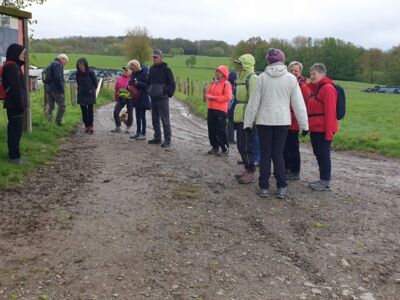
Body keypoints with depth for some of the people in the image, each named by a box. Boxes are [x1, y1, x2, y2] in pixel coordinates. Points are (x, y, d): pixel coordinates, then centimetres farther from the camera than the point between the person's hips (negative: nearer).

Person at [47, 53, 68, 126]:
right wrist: (62, 89, -17)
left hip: (50, 89, 10)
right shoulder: (58, 65, -11)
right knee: (62, 106, 0)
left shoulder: (52, 64, 21)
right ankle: (58, 121, 1)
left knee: (51, 106, 12)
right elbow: (58, 78, -21)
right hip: (57, 90, -9)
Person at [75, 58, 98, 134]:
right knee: (83, 110, 5)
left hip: (90, 94, -4)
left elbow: (95, 82, -2)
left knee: (90, 110, -6)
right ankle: (86, 126, 13)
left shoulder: (90, 72, -12)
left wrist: (92, 90, 5)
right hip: (81, 94, 4)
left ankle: (90, 126, 1)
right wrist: (80, 89, 11)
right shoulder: (78, 73, -1)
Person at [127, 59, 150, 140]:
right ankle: (138, 132, 21)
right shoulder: (134, 74, 9)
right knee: (137, 115, 13)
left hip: (143, 97, -8)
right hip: (136, 97, 8)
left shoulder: (144, 73, -13)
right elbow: (130, 82, 17)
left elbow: (147, 85, -18)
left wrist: (137, 83, -26)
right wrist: (129, 86, -4)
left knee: (142, 116, -4)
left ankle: (143, 134, 2)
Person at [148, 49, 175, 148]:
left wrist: (168, 94, -11)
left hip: (162, 99, -7)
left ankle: (167, 140, -3)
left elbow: (172, 84, -8)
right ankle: (157, 138, 21)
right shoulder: (152, 68, 13)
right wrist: (150, 91, 14)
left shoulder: (166, 69, -7)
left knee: (165, 120, -6)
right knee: (155, 120, 12)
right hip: (153, 98, 7)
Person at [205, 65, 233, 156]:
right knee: (211, 130, 12)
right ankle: (215, 147, 24)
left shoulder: (226, 84, -7)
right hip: (211, 109, 8)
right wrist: (208, 96, -3)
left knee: (221, 131, -6)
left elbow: (227, 97, -18)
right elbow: (208, 93, 22)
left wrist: (214, 97, -17)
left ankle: (225, 149, 4)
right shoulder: (213, 83, 17)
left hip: (220, 110, -8)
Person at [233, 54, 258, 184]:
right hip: (240, 117, 10)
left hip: (246, 118, -10)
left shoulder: (251, 78, -12)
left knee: (246, 146, -6)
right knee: (241, 145, 15)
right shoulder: (242, 78, 18)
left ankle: (250, 172, 2)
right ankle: (247, 168, 26)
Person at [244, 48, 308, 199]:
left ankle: (264, 187, 11)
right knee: (278, 154, 9)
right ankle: (281, 188, 10)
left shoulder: (262, 77, -3)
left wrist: (248, 122, 7)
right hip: (282, 120, 1)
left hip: (264, 120, -1)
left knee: (265, 154, 8)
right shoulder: (291, 78, -2)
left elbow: (254, 102, -1)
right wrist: (304, 124, 5)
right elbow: (298, 103, -1)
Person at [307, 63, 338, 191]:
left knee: (324, 154, -3)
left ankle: (326, 183, 4)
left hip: (323, 129, -9)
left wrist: (329, 132, -20)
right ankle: (322, 179, 24)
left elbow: (330, 112, -18)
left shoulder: (327, 88, -13)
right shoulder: (316, 88, 16)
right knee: (318, 153, 14)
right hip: (315, 129, 9)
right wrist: (308, 127, 16)